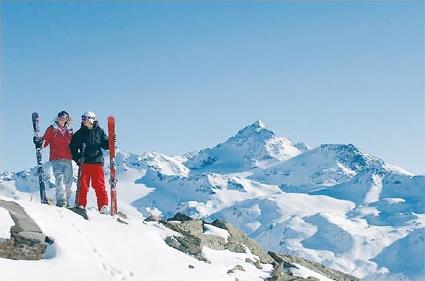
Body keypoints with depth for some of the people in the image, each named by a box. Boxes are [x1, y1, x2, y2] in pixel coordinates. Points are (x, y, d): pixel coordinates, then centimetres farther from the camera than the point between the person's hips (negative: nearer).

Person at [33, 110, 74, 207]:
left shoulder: (69, 130, 17)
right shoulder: (52, 129, 7)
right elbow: (45, 141, -1)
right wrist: (39, 142, -21)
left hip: (68, 159, 5)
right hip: (56, 159, -5)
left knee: (68, 181, 5)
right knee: (60, 178, -19)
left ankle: (66, 201, 14)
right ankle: (61, 201, -25)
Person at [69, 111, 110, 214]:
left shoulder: (99, 131, 10)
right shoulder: (79, 133, 8)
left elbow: (105, 145, 12)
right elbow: (73, 147, 11)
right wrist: (77, 158, -1)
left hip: (97, 161, 0)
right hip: (84, 162, 0)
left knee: (99, 185, -2)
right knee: (83, 184, -1)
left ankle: (103, 206, -3)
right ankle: (81, 205, 5)